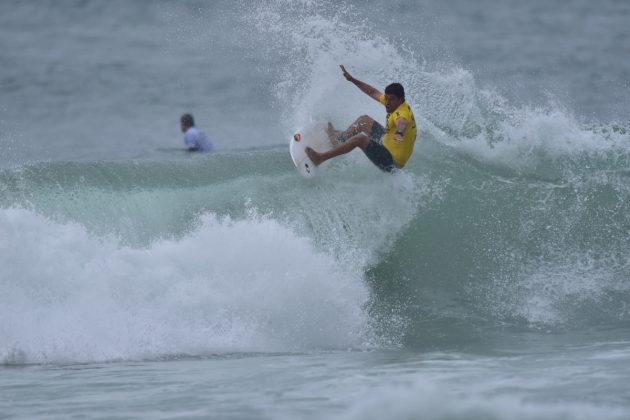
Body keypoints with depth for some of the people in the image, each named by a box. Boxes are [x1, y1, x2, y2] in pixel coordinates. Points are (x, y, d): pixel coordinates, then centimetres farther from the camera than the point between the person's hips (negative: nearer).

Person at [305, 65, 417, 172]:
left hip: (391, 162, -10)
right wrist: (352, 79, 14)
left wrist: (399, 133, -77)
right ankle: (339, 137, 40)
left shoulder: (402, 113, -29)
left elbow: (401, 123, -54)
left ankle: (320, 158, -24)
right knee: (364, 120, 22)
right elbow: (373, 92, 13)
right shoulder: (394, 102, 0)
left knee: (361, 138, -28)